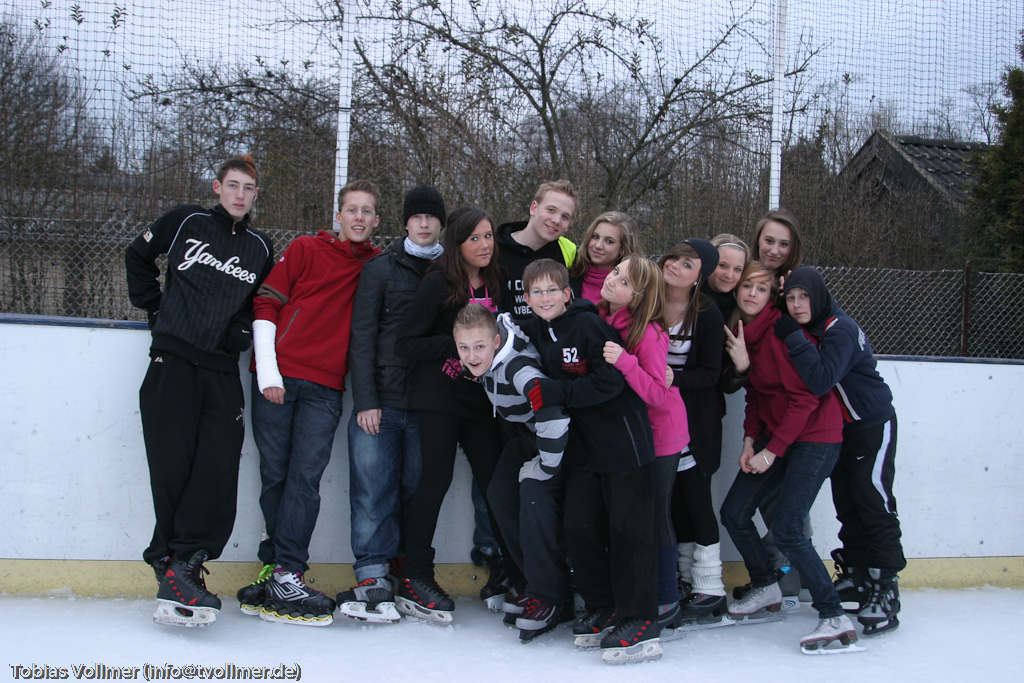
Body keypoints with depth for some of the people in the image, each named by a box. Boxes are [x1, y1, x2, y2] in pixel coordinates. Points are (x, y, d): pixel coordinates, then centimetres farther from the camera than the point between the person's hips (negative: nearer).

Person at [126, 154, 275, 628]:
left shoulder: (261, 248, 16)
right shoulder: (186, 222, 10)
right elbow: (137, 256, 21)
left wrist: (246, 329, 4)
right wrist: (154, 306, 14)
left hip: (223, 369, 2)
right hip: (173, 358, -2)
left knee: (219, 470, -11)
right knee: (173, 465, -7)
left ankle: (180, 566, -8)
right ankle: (176, 566, 0)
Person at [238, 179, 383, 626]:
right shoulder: (305, 250, 9)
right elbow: (266, 303, 5)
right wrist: (267, 369, -3)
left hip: (325, 387, 1)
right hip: (278, 377, 0)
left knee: (305, 477, -8)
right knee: (274, 473, 2)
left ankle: (284, 575, -7)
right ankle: (280, 566, 13)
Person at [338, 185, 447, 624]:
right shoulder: (382, 268, 7)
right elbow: (362, 336, 2)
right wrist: (365, 400, -7)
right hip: (380, 402, -1)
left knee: (417, 490, 2)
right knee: (373, 490, -5)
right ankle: (373, 578, -1)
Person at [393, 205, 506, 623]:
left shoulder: (497, 284, 11)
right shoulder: (438, 283, -6)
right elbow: (405, 343, -10)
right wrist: (458, 344, -18)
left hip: (480, 398, 5)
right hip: (438, 396, -5)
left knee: (495, 479, -3)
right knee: (438, 476, -9)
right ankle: (413, 579, -1)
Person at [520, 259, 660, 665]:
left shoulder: (588, 324, -14)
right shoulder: (535, 333, 9)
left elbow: (610, 381, -20)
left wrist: (553, 392, -24)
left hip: (623, 440, -7)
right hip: (581, 445, 7)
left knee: (628, 531, -4)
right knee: (579, 528, 4)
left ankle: (639, 623, 3)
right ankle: (602, 609, 20)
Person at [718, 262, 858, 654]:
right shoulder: (741, 331, 7)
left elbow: (804, 396, -19)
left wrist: (772, 451, -17)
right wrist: (750, 439, 1)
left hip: (813, 434, -8)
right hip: (774, 431, 8)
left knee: (786, 529, -16)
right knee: (734, 512, 5)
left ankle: (835, 619, -7)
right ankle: (766, 591, 27)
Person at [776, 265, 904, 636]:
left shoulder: (840, 330, -22)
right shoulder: (803, 331, 3)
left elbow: (822, 381, -34)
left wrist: (794, 339, -31)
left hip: (872, 425, -8)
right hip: (838, 430, 8)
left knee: (875, 505, -8)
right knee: (846, 506, 11)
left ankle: (884, 593, -5)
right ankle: (856, 577, 22)